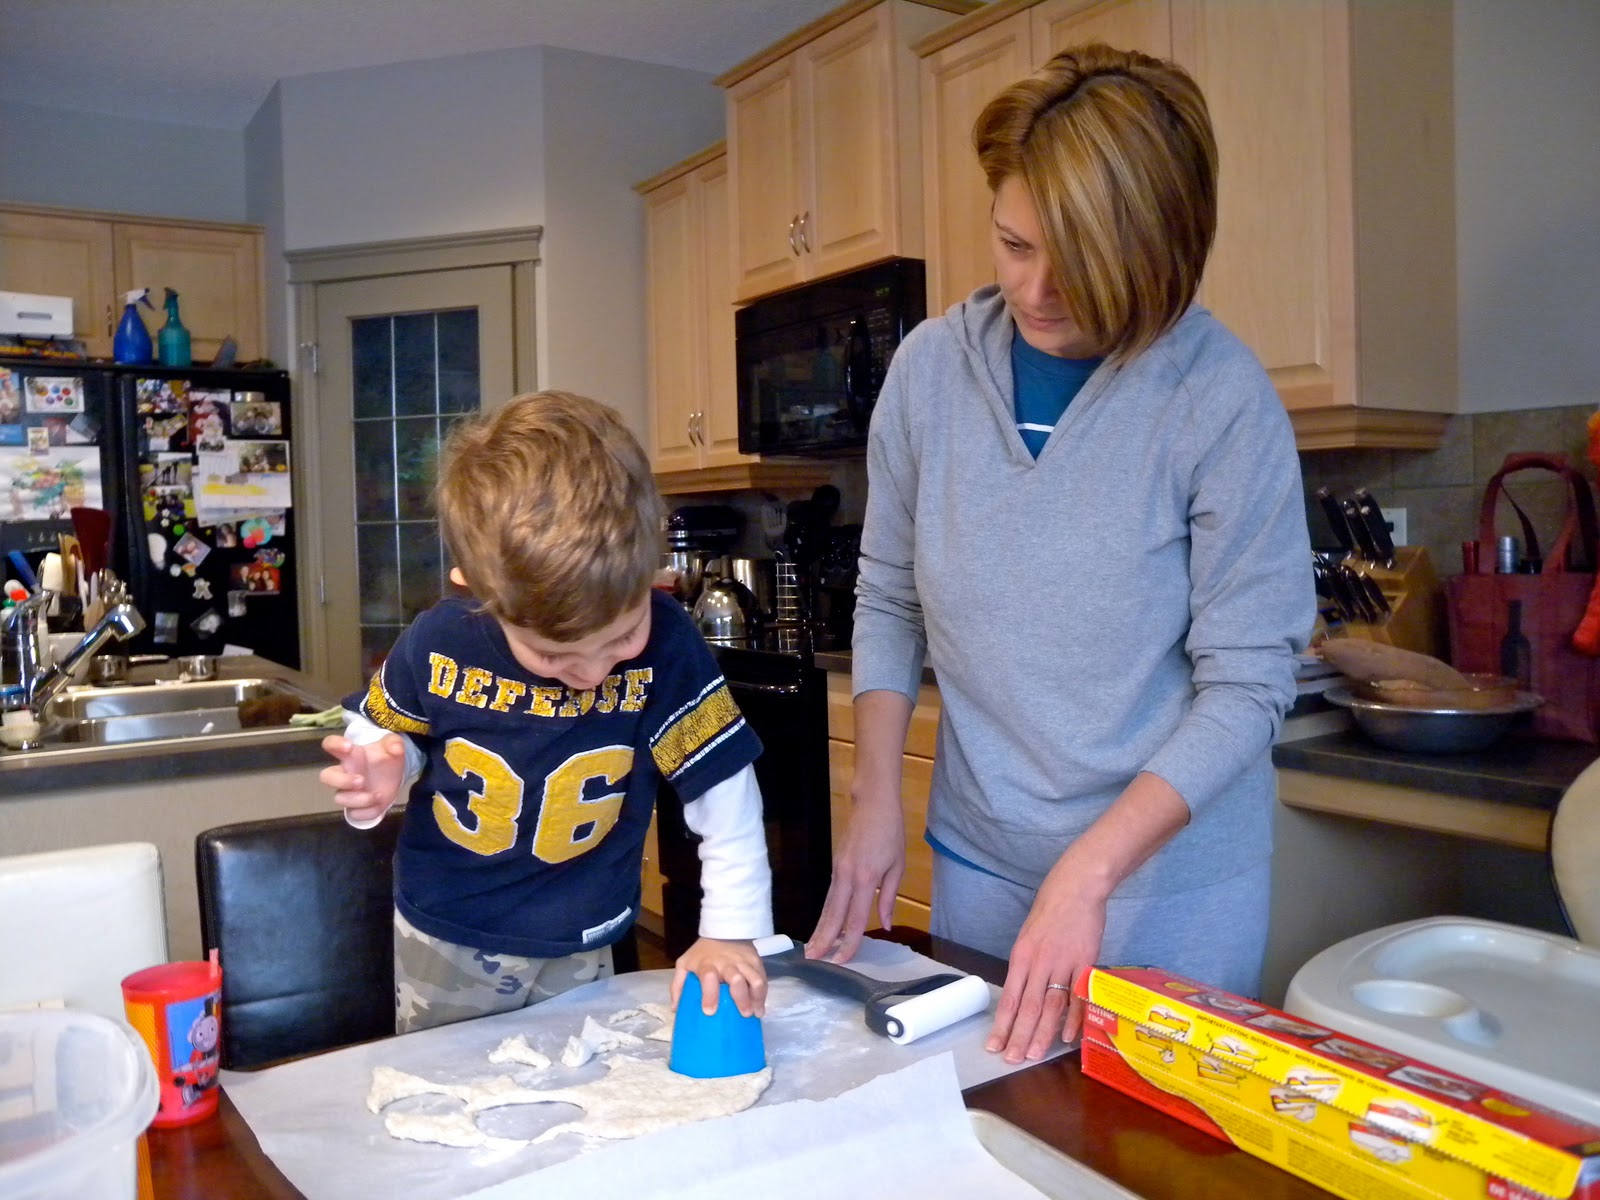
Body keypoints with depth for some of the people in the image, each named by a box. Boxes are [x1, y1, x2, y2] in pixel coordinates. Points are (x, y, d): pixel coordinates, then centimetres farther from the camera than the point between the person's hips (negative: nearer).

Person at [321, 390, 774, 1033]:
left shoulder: (665, 647, -23)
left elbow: (724, 794, -16)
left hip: (577, 955, 0)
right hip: (444, 944, 1)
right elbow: (385, 736, -1)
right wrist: (374, 778, -22)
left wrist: (732, 933, -18)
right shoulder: (437, 644, -20)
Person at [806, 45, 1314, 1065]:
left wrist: (1089, 872, -21)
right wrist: (876, 797, -5)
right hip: (977, 859, 4)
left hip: (1169, 877, -3)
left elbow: (1248, 684, -15)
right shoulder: (931, 368, -6)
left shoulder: (1222, 398, -17)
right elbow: (888, 599, 2)